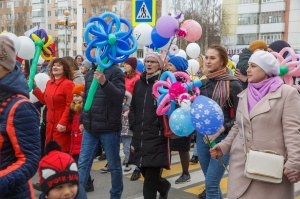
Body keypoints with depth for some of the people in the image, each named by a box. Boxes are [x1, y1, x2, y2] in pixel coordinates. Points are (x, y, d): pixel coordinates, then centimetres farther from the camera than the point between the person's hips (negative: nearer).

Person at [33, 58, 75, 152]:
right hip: (50, 124, 8)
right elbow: (44, 100, 21)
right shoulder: (49, 83, 12)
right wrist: (34, 87, 14)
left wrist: (63, 122, -23)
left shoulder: (68, 84, -13)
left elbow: (70, 106, -18)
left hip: (61, 125, -8)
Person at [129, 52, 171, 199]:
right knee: (145, 171, 15)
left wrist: (164, 128, -13)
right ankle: (164, 186, 42)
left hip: (156, 136, -6)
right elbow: (133, 106, 17)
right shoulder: (139, 83, 14)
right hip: (139, 135, 6)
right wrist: (133, 125, 6)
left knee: (151, 176, -5)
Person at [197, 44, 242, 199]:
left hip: (223, 138, -6)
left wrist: (222, 128, -21)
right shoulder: (203, 83, 8)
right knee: (211, 182, 15)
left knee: (211, 184, -6)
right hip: (202, 136, 6)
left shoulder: (232, 84, -9)